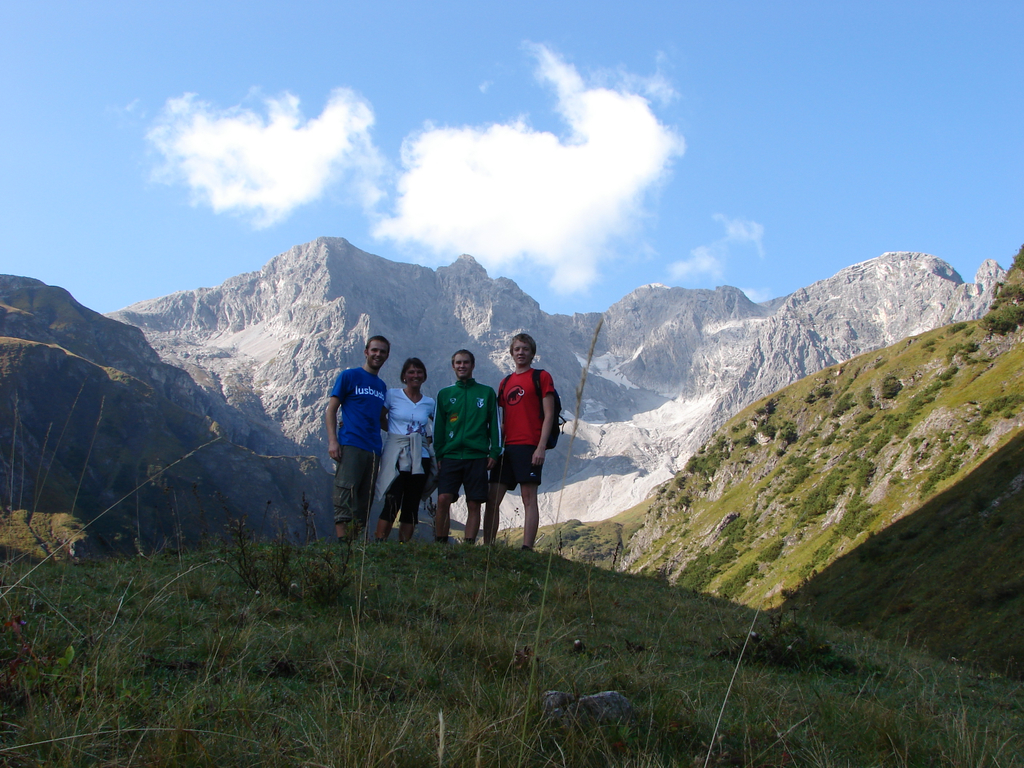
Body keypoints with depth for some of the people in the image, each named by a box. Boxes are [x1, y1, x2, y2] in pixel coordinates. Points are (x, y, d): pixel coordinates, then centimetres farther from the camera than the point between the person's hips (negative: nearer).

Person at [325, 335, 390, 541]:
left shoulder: (382, 386, 21)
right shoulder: (349, 376, 5)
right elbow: (331, 410, 1)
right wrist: (332, 441, -12)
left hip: (373, 450, 6)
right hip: (351, 445, -6)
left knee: (364, 502, 6)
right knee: (345, 496, -13)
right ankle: (342, 543, -14)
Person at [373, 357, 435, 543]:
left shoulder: (429, 403, 11)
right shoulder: (392, 395, 3)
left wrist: (432, 438, 10)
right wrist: (397, 431, -6)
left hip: (420, 458, 4)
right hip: (396, 456, -4)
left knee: (412, 506, 4)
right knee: (392, 504, -13)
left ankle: (403, 546, 8)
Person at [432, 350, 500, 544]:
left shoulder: (487, 393, 11)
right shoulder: (444, 394, 14)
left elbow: (494, 424, 11)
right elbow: (438, 427, 13)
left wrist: (494, 453, 2)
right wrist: (438, 455, 4)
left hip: (477, 457, 0)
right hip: (451, 455, 1)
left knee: (474, 505, -2)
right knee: (443, 500, -12)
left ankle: (469, 545, 4)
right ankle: (440, 543, -3)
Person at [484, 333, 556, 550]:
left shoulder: (541, 377, 3)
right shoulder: (505, 382, 20)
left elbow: (548, 415, -4)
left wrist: (541, 447, -13)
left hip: (529, 446, -6)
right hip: (506, 447, 6)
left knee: (529, 498, -9)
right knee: (492, 499, 3)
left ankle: (527, 549, -11)